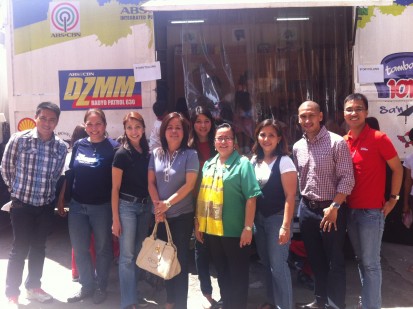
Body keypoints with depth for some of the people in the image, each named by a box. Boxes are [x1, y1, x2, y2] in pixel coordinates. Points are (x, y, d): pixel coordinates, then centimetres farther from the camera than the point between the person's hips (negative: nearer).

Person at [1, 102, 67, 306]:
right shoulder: (18, 139, -12)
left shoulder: (61, 147, -3)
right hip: (22, 205, -3)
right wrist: (17, 189, 9)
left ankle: (33, 286, 33)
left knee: (39, 249, 15)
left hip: (46, 206, 3)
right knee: (19, 250, 4)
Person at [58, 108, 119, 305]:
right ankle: (87, 286, 31)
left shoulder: (113, 147, -9)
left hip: (102, 207, -4)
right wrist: (61, 198, 11)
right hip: (77, 206, 4)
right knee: (79, 250, 13)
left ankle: (101, 288, 29)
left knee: (102, 249, 11)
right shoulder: (79, 145, 4)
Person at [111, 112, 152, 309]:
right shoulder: (122, 154, -10)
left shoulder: (147, 153, 5)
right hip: (127, 206, -6)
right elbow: (115, 188, -10)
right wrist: (115, 219, -13)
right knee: (127, 255, -2)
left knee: (139, 252, 14)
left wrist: (153, 205, 5)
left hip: (145, 206, 6)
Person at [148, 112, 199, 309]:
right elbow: (151, 182, 3)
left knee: (180, 259, 3)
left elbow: (189, 185, -13)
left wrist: (167, 203, -16)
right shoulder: (156, 154, 5)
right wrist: (157, 204, -10)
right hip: (160, 215, 4)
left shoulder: (190, 154, -7)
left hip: (182, 215, -4)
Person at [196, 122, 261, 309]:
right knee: (222, 272, 19)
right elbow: (201, 196, 13)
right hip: (212, 230, 6)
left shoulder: (242, 163, -9)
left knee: (238, 275, 7)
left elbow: (251, 197, -13)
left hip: (235, 231, -6)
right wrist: (198, 223, 10)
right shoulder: (208, 165, 10)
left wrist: (248, 227, -17)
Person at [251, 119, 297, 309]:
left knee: (278, 265, -2)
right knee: (266, 263, 15)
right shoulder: (255, 160, 6)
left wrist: (286, 226, -20)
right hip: (258, 218, 6)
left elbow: (290, 196, -16)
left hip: (277, 218, -6)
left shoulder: (284, 161, -12)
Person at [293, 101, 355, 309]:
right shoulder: (297, 147, 6)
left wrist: (334, 207, -18)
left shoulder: (337, 142, -11)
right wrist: (304, 202, 10)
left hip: (330, 209, -5)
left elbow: (347, 178, -14)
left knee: (334, 261, 5)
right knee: (315, 259, 17)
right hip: (306, 208, 6)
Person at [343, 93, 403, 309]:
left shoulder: (378, 138, -10)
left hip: (371, 211, -6)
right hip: (350, 210, 6)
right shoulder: (344, 142, 6)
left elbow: (397, 169, -4)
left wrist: (392, 199, -5)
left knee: (370, 263, -1)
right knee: (360, 260, 17)